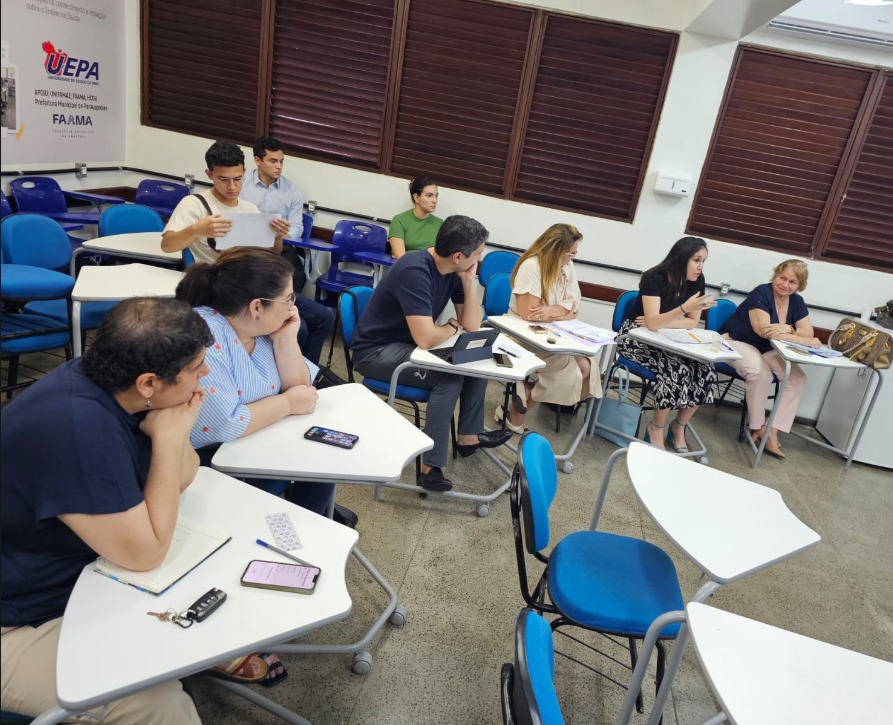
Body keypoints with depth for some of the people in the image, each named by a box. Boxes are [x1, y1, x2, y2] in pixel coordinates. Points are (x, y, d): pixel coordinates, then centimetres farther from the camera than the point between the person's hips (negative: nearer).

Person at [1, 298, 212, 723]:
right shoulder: (75, 425, -35)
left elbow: (182, 477, 2)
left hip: (80, 572, 9)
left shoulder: (107, 382, -8)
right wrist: (168, 438, -23)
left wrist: (174, 432, -19)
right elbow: (146, 552, -27)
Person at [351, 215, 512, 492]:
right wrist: (453, 326, -14)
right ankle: (431, 467, -18)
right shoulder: (415, 270, -29)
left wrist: (469, 281, -13)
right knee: (449, 378, -26)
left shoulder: (453, 270, -3)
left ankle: (469, 435, 14)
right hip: (375, 350, -9)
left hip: (409, 343, 9)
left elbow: (472, 325, 0)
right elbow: (425, 339, -35)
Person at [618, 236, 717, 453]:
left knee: (705, 373, -17)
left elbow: (692, 323, -1)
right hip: (638, 338, -6)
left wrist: (659, 322, -13)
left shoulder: (696, 281, -3)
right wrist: (684, 308, -43)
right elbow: (652, 323, -30)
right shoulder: (655, 279, -20)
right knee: (677, 370, -29)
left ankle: (679, 428, 3)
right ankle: (656, 429, -9)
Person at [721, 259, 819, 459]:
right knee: (760, 372, -34)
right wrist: (803, 340, -27)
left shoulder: (797, 302, 3)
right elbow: (763, 330, -28)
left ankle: (772, 432, -16)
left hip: (766, 350, 7)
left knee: (798, 378, -15)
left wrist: (787, 329, -27)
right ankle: (758, 427, -16)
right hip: (737, 342, -7)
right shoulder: (761, 293, -19)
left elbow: (809, 332, -5)